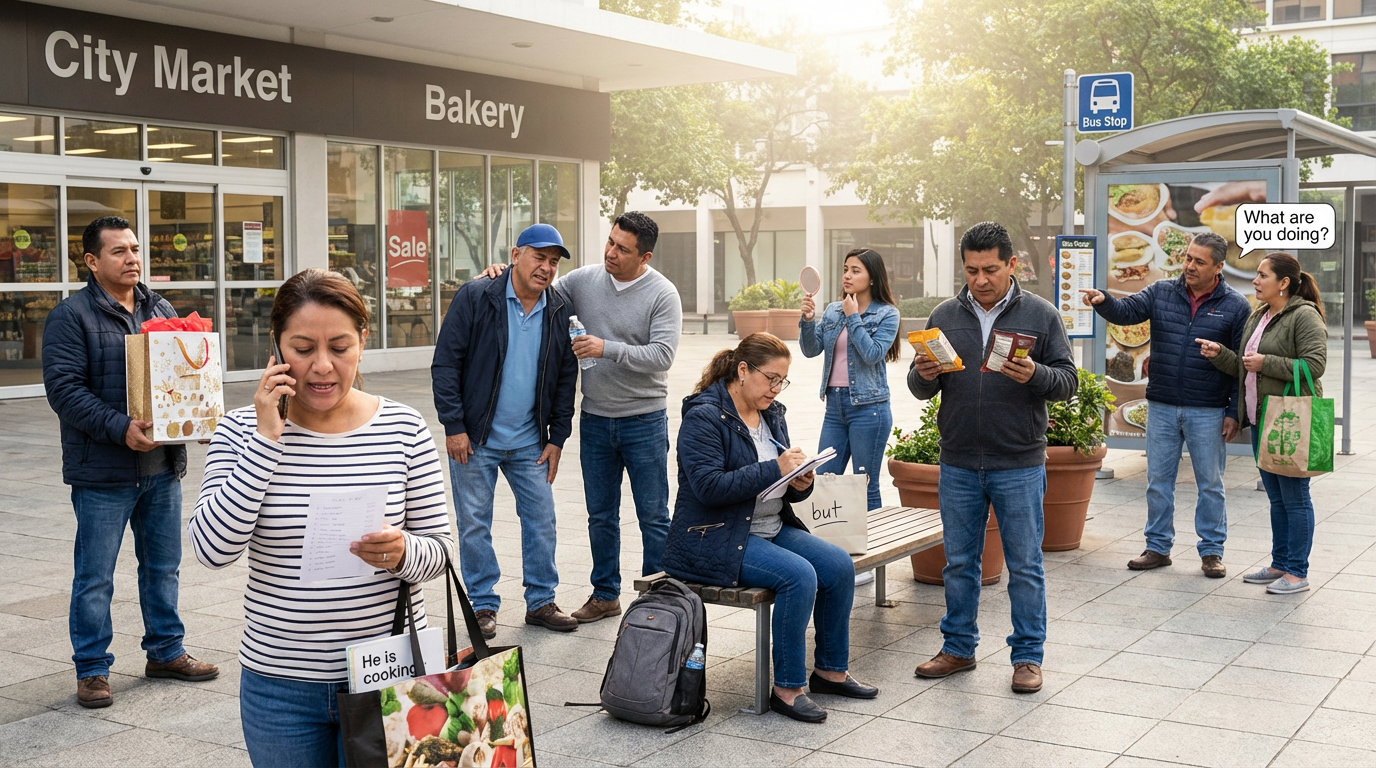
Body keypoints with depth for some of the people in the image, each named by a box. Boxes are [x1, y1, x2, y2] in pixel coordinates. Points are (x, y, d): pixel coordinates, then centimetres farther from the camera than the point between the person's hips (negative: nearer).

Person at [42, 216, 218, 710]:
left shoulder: (162, 311, 12)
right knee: (94, 578, 4)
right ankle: (92, 670, 16)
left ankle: (165, 651, 30)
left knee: (162, 567, 16)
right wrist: (120, 428, -25)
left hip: (163, 467, 6)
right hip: (103, 473, -6)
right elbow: (63, 387, -15)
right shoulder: (72, 316, -8)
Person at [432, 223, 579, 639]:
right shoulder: (475, 298, -9)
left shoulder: (560, 312, 3)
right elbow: (445, 364, -9)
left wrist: (557, 438, 4)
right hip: (475, 438, -3)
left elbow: (566, 379, 9)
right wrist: (454, 426, -13)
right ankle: (483, 606, 16)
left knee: (542, 519, 6)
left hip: (530, 441, 3)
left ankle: (541, 601, 20)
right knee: (474, 523, 4)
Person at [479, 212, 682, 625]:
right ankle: (605, 595, 26)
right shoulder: (584, 280, 1)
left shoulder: (662, 294, -11)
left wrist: (608, 349, -24)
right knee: (601, 515, 13)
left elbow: (662, 355, -19)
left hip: (644, 420, -4)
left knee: (653, 514, 4)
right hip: (595, 419, 4)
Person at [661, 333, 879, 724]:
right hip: (715, 540, -8)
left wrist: (800, 483, -7)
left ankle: (830, 670, 6)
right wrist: (775, 469, -26)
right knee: (799, 575, -28)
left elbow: (783, 485, 18)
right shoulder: (704, 416, -12)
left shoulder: (771, 414, 13)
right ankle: (786, 689, -15)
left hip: (772, 529, 8)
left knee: (840, 565, -11)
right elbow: (708, 486, -23)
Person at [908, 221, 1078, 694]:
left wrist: (1034, 375, -23)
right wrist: (924, 376, -14)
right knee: (959, 562, 13)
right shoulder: (944, 317, 6)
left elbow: (1068, 381, -3)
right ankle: (958, 648, 26)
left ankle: (1028, 655, 18)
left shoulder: (1041, 315, -2)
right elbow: (920, 388, 9)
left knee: (1024, 566, 5)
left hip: (1020, 465, -3)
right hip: (958, 466, 3)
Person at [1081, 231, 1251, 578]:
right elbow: (1127, 311, -7)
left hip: (1208, 412, -2)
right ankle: (1158, 547, 21)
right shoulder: (1161, 293, 4)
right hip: (1161, 407, 3)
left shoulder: (1235, 306, -3)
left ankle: (1211, 551, 19)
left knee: (1210, 484, 7)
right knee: (1158, 480, 9)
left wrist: (1234, 413, -6)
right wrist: (1103, 301, -31)